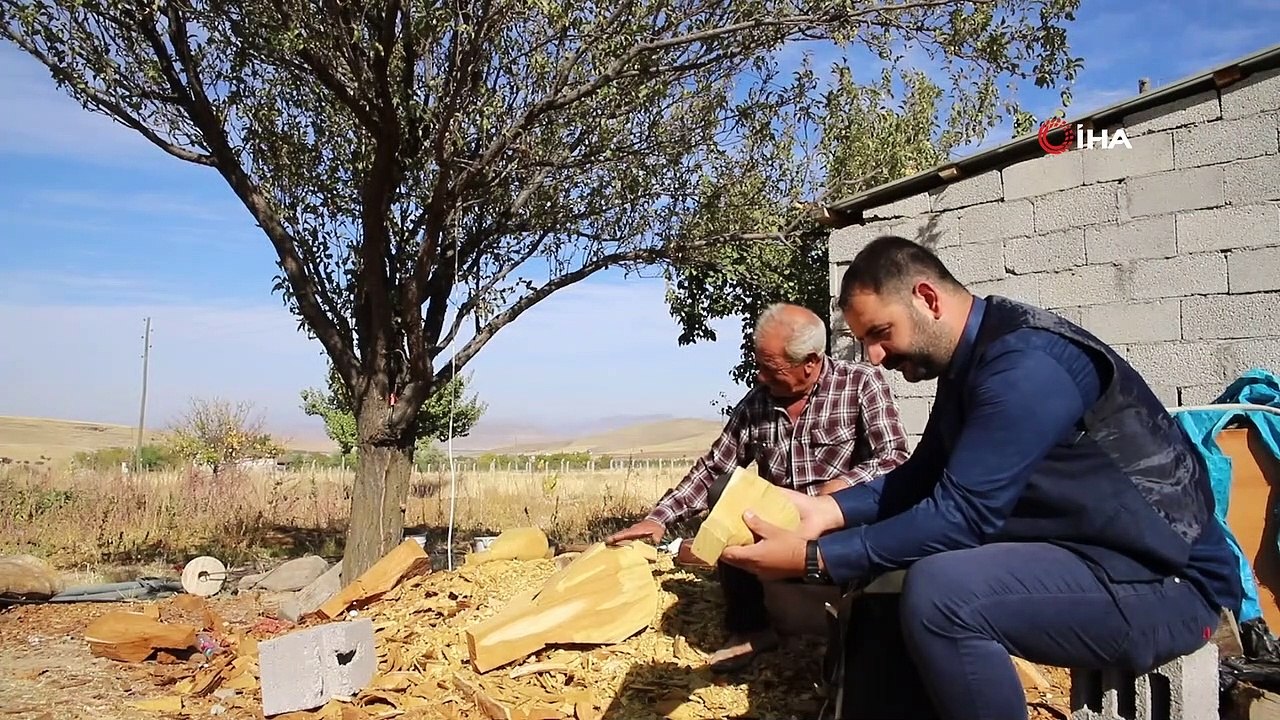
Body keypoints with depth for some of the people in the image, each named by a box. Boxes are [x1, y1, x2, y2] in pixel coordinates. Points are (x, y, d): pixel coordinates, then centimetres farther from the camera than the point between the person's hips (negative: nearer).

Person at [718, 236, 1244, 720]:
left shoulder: (1024, 364, -24)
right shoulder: (970, 361, 7)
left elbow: (960, 514, -27)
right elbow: (922, 477, 14)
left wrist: (812, 557, -24)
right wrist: (828, 510, -1)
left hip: (1164, 582, -10)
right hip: (1078, 555, 10)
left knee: (938, 591, -31)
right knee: (885, 575, 11)